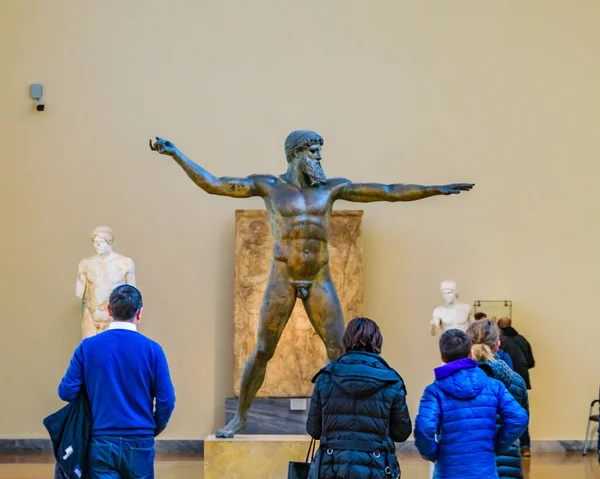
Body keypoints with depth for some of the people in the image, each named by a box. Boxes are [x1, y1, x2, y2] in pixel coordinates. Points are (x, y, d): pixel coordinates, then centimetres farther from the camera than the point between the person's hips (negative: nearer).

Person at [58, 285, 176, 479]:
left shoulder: (87, 347, -3)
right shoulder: (151, 349, -5)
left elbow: (67, 392, -3)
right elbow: (166, 400, -6)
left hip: (102, 442, 0)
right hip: (139, 442, 0)